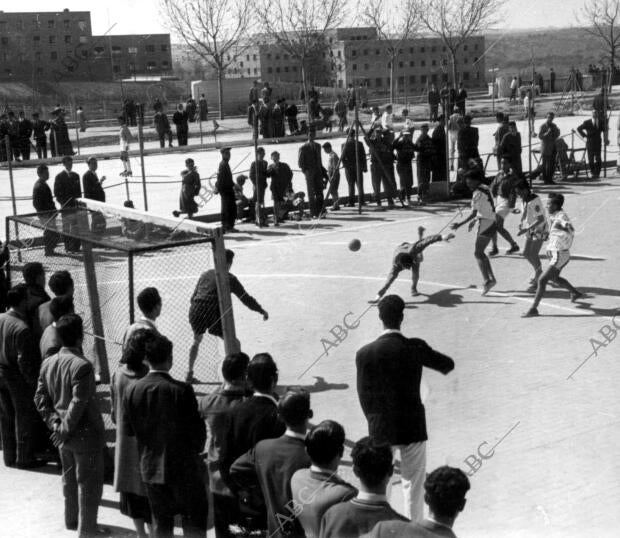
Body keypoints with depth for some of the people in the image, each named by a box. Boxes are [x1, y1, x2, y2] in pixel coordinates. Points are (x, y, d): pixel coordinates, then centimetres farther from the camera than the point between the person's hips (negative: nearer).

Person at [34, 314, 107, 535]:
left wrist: (54, 422, 0)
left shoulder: (48, 363, 0)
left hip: (64, 436, 8)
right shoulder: (82, 365, -25)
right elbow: (79, 403, -27)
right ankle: (87, 529, 16)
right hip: (86, 434, -8)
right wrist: (66, 429, -17)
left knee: (69, 478, 23)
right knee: (89, 483, 7)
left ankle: (71, 520, 37)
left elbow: (40, 397, 3)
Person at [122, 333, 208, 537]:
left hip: (150, 466, 4)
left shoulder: (131, 390, -7)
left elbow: (128, 429, 0)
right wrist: (196, 448, 7)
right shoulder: (181, 390, -19)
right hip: (182, 467, -4)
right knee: (194, 519, 11)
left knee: (161, 521, 16)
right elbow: (197, 429, -13)